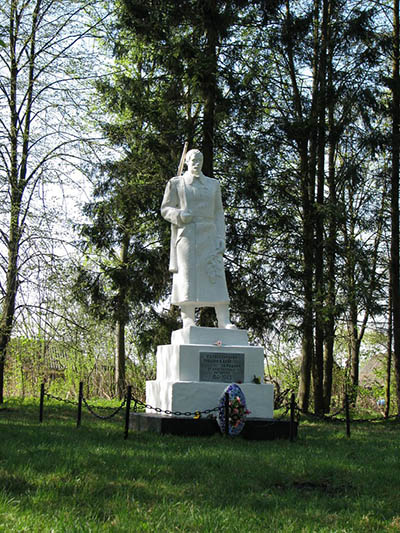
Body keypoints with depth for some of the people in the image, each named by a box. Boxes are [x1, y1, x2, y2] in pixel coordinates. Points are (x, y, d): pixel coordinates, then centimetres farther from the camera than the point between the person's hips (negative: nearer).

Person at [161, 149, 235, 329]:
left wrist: (221, 238, 2)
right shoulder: (176, 183, 11)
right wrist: (179, 215, -15)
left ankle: (224, 321, -13)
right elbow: (165, 209, 7)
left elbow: (218, 213, 14)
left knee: (216, 276, -8)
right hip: (186, 234, -2)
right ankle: (188, 319, -10)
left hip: (208, 236, 2)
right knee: (187, 275, -9)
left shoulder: (213, 184, 18)